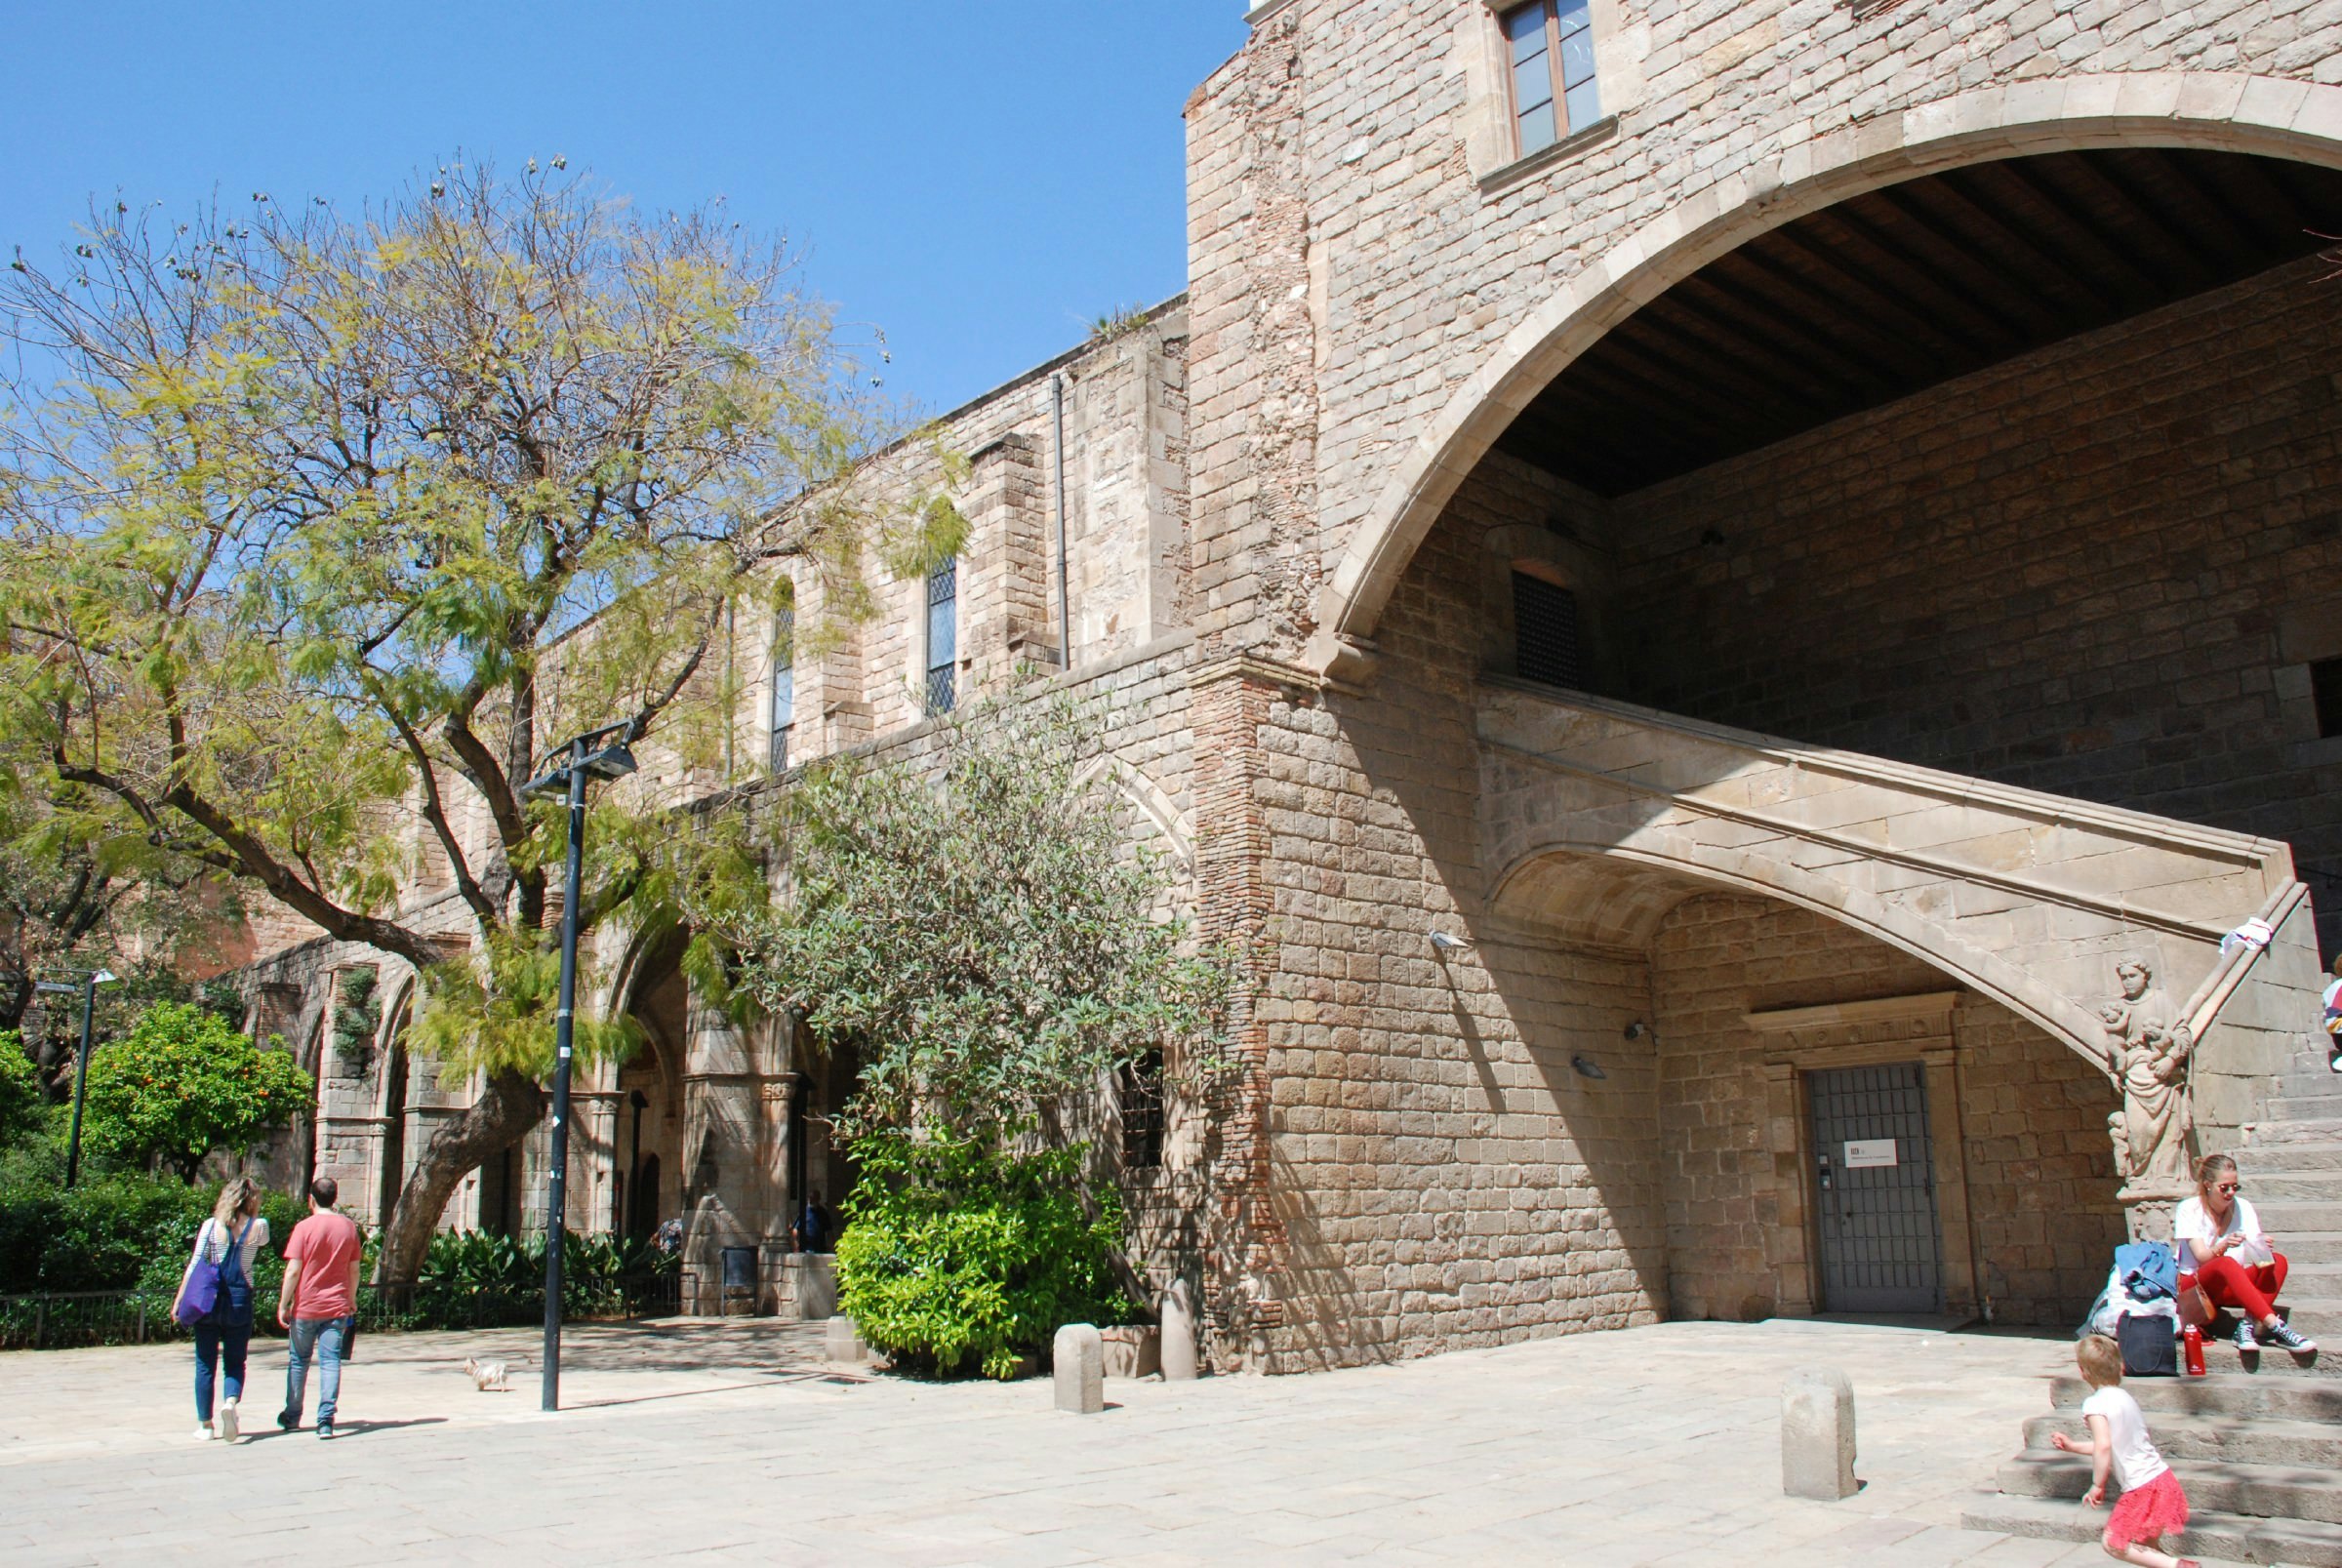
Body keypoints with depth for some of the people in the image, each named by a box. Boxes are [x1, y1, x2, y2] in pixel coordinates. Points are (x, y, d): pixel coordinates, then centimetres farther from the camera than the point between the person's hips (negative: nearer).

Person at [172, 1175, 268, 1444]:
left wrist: (180, 1300, 3)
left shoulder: (211, 1226, -2)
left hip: (209, 1299, 0)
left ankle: (205, 1425, 12)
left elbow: (194, 1265, -3)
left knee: (205, 1364, 9)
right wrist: (253, 1216, 18)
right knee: (235, 1362, 10)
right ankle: (231, 1401, -19)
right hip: (239, 1300, 0)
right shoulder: (259, 1227, -2)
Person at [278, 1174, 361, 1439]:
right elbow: (354, 1270, 9)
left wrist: (283, 1304, -3)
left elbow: (293, 1270, -11)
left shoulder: (304, 1228, -8)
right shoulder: (348, 1227, 4)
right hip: (337, 1307, 2)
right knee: (331, 1360, 0)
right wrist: (351, 1300, 20)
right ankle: (326, 1419, -9)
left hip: (306, 1306, -2)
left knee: (298, 1360, 14)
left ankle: (292, 1416, 27)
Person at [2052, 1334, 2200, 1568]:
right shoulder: (2124, 1397, 13)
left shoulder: (2095, 1404, -14)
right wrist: (2073, 1446, 30)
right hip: (2162, 1478, 9)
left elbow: (2103, 1446, -26)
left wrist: (2097, 1485, -15)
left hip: (2142, 1486, -9)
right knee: (2147, 1544, 22)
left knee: (2113, 1542, 3)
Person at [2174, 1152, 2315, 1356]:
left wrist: (2263, 1248, -28)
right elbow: (2201, 1257, -16)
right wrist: (2223, 1246, -36)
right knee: (2226, 1263, -36)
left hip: (2231, 1289, 5)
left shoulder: (2243, 1208, 7)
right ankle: (2275, 1326, -47)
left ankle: (2249, 1325, -36)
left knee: (2277, 1260, -21)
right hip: (2194, 1284, -5)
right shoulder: (2188, 1210, -5)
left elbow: (2254, 1253, -4)